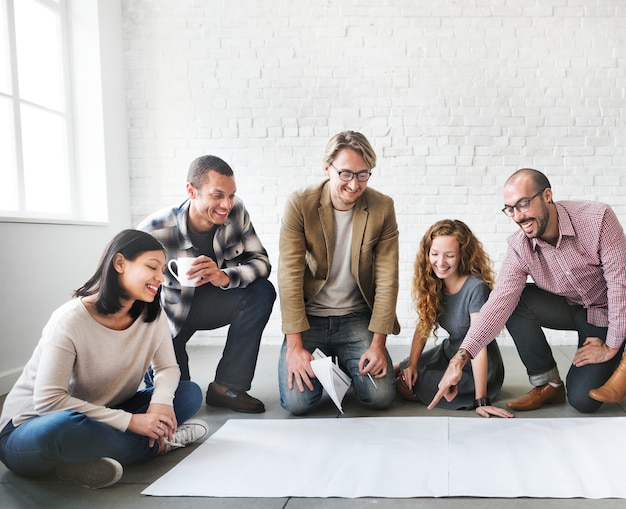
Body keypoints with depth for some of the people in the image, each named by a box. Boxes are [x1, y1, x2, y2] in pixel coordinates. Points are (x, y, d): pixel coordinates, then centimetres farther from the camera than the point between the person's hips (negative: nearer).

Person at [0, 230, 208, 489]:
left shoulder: (152, 316, -5)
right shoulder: (71, 321, -23)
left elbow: (168, 368, 1)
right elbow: (48, 400, -28)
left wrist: (161, 401, -24)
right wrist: (130, 421, -30)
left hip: (101, 417, 6)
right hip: (31, 427, -5)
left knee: (190, 393, -6)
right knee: (64, 427, -42)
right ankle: (159, 443, -17)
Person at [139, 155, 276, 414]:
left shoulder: (236, 212, -17)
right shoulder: (153, 231, -28)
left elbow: (261, 261, -17)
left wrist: (224, 276, -38)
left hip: (208, 302, 3)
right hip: (167, 313, -3)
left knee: (262, 292, -25)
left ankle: (227, 386, -15)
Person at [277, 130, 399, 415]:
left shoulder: (382, 208, -7)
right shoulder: (300, 205, -12)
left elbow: (387, 278, -6)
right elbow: (290, 276, -14)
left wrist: (378, 343, -12)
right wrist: (295, 346, -20)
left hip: (357, 317, 2)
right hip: (308, 317, -1)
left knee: (381, 397, -13)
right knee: (297, 402, -16)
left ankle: (345, 364, 21)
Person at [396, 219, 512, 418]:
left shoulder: (475, 288, -27)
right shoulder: (432, 283, -6)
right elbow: (423, 325, 0)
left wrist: (481, 400, -29)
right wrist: (411, 365, -14)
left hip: (478, 370, -6)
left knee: (404, 387, -15)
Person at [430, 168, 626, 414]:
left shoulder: (597, 218, -28)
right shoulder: (520, 247, -18)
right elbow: (499, 301, -27)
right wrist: (460, 358, -38)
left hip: (605, 313, -3)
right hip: (568, 308, 4)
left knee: (582, 400, -16)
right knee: (512, 301, -24)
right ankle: (547, 383, -7)